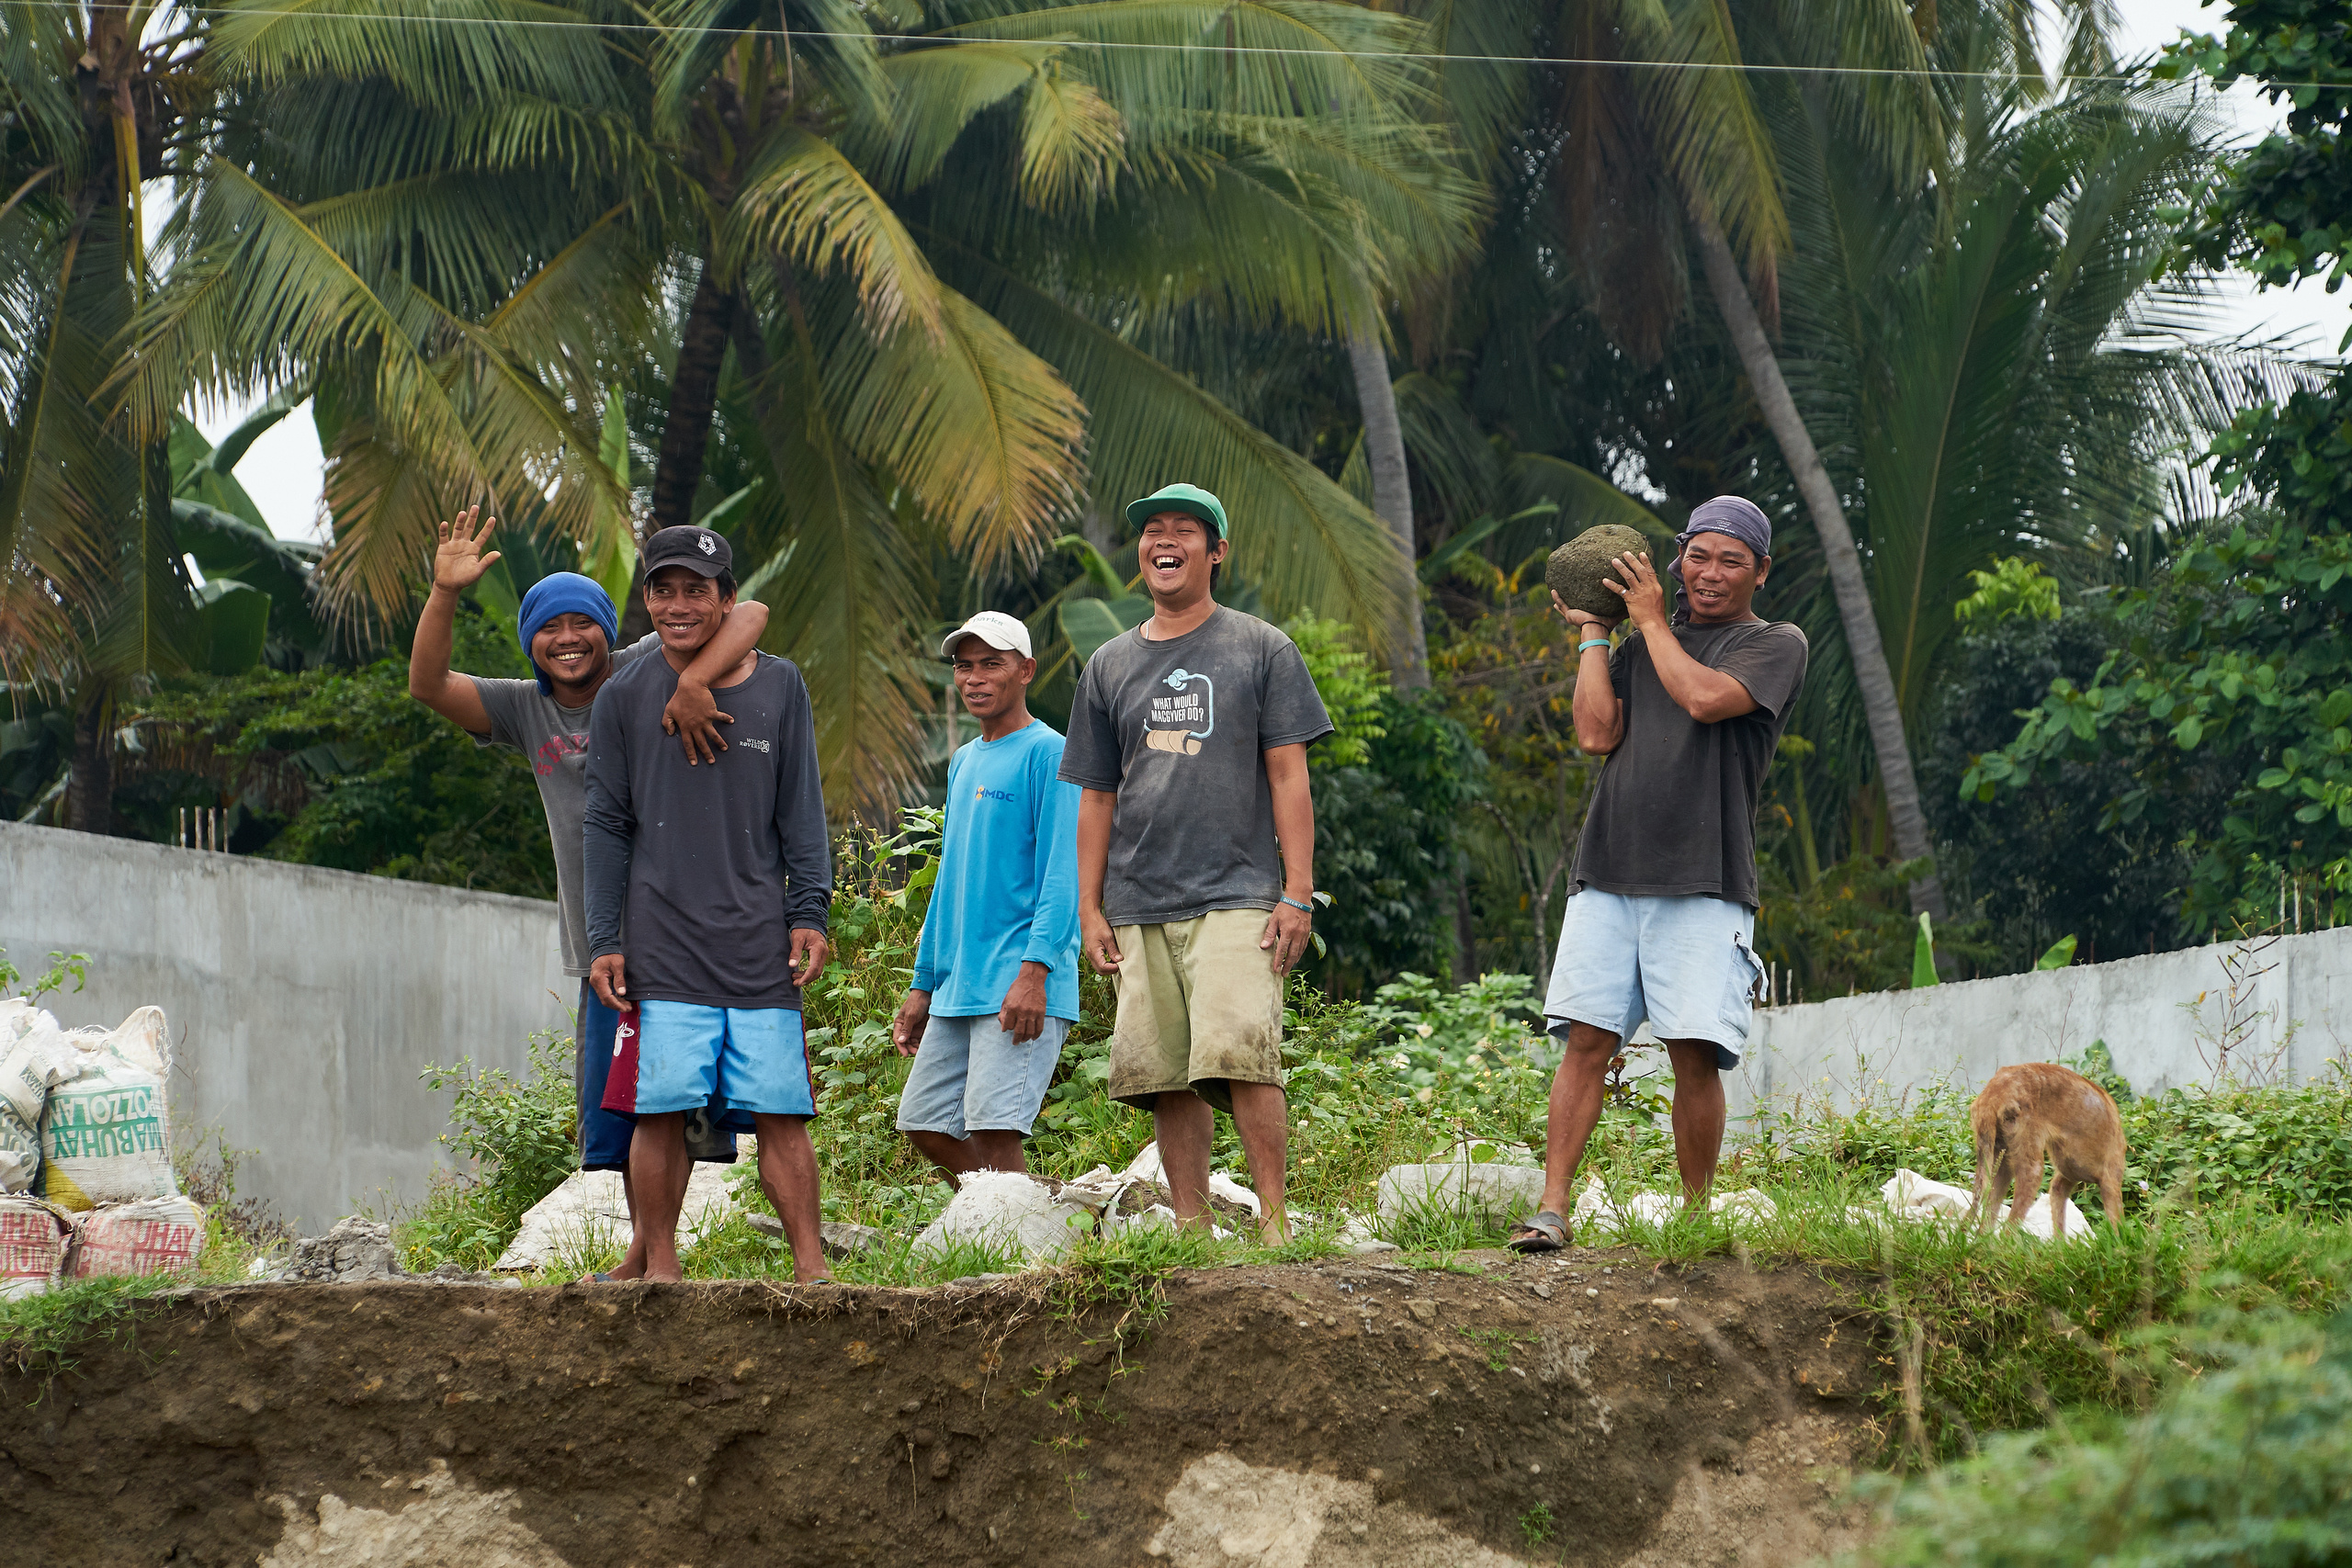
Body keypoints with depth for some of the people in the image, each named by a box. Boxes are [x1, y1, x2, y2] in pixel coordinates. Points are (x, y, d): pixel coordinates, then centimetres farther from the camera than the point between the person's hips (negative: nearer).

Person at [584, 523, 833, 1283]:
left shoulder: (779, 687, 10)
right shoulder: (625, 697, 7)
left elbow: (801, 813, 12)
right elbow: (607, 828, 8)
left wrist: (809, 912, 2)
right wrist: (604, 942, 2)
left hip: (760, 946, 1)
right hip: (661, 949, -1)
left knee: (780, 1112, -4)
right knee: (661, 1111, -5)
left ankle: (811, 1268, -1)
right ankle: (660, 1267, 4)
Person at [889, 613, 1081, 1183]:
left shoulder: (1047, 754, -5)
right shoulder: (963, 762, 20)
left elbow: (1062, 875, -13)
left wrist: (1035, 971, -22)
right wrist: (923, 985, 22)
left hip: (1021, 989, -9)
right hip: (957, 986, 9)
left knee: (992, 1134, -15)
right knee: (925, 1125, 7)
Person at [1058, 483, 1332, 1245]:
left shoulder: (1262, 650, 8)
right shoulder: (1110, 666, 17)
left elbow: (1289, 775, 3)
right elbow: (1097, 796, 18)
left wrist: (1297, 893, -5)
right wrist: (1089, 910, 10)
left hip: (1235, 896, -4)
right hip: (1138, 909, 4)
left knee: (1240, 1053, -19)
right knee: (1165, 1075, -1)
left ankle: (1275, 1221, -15)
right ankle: (1190, 1231, 3)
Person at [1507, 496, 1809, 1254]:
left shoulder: (1776, 645, 7)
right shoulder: (1640, 643, 20)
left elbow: (1705, 697, -11)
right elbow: (1597, 733, 8)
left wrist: (1653, 621, 1)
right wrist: (1592, 634, 11)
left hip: (1705, 884, -3)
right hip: (1610, 876, 3)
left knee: (1696, 1052, -8)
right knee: (1586, 1041, -5)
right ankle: (1551, 1209, -8)